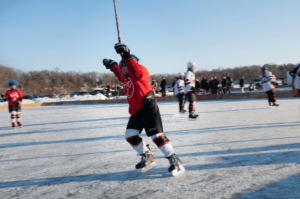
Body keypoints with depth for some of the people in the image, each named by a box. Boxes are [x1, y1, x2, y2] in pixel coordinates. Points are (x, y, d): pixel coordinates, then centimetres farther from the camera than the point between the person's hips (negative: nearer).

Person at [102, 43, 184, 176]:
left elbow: (137, 71, -33)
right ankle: (147, 158, 17)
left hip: (148, 108, -9)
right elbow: (120, 74, 39)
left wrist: (127, 57, -38)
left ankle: (175, 161, -6)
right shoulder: (125, 79, 16)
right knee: (130, 136, 6)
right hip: (136, 111, 9)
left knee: (156, 135, -14)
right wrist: (112, 65, 33)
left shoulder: (140, 71, -9)